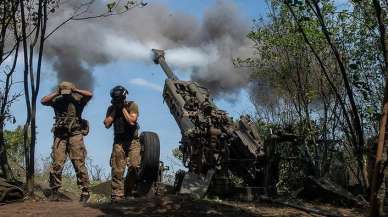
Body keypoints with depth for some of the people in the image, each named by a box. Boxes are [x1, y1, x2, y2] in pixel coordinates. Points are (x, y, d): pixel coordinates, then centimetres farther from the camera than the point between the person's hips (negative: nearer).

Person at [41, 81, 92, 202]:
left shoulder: (77, 100, 5)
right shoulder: (57, 101, 11)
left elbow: (90, 95, -10)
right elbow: (43, 101, -1)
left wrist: (75, 91, -4)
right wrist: (56, 93, -1)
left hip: (75, 135, -2)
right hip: (60, 135, 2)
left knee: (79, 164, -5)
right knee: (57, 164, -2)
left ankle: (85, 191, -2)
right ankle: (54, 191, 7)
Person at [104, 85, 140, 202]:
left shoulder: (132, 105, -4)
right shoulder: (111, 108, 6)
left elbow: (132, 121, -17)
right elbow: (107, 124, -5)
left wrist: (123, 109, -13)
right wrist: (115, 110, -7)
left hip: (133, 141, -2)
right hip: (119, 142, 2)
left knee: (134, 166, -13)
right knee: (117, 169, -6)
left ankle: (129, 192, 1)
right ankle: (117, 195, -2)